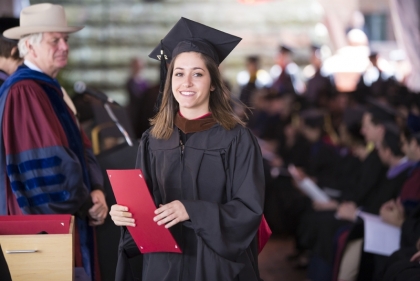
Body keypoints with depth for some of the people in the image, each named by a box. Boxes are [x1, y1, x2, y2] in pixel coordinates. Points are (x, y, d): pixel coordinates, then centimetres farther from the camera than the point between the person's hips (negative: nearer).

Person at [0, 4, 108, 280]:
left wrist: (96, 190, -4)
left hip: (67, 221, 10)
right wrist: (86, 204, -9)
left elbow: (81, 149, 14)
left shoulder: (50, 89, 16)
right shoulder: (24, 93, -16)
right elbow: (49, 165, -21)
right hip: (43, 222, -10)